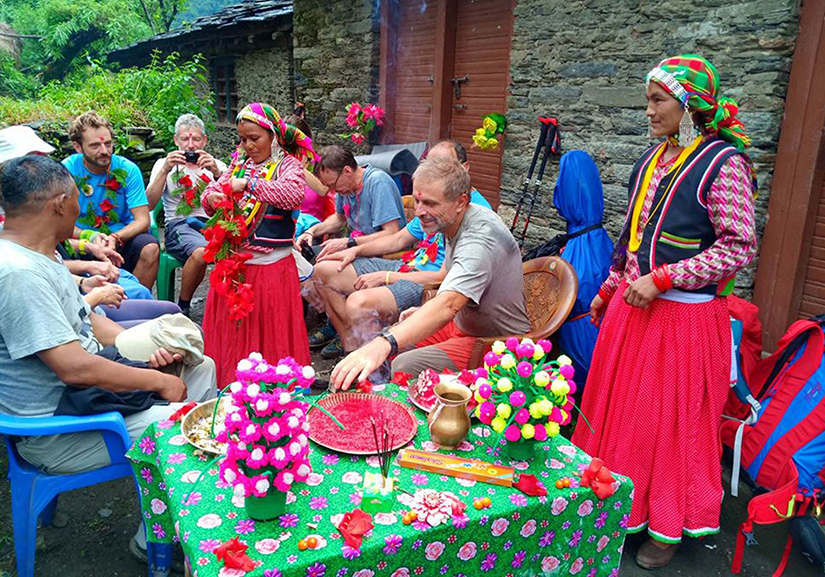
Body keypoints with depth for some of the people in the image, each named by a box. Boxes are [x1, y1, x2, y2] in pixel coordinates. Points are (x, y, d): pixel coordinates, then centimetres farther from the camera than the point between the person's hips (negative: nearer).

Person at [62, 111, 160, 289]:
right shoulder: (67, 170, -5)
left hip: (122, 239, 0)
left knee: (150, 248, -29)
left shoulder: (128, 169, -4)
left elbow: (143, 220, -9)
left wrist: (115, 238, -28)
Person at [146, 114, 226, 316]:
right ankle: (183, 307, -14)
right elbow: (148, 205, 0)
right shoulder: (164, 164, 16)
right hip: (179, 224, -2)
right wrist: (165, 170, -9)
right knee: (200, 252, -37)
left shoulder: (216, 165, 20)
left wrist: (216, 172, -14)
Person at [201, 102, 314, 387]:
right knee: (231, 329, 12)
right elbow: (213, 189, 12)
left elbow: (294, 194, -25)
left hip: (270, 264, -5)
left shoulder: (287, 164, -4)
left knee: (269, 329, 3)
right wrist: (211, 198, -12)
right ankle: (230, 381, 27)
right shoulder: (239, 161, 12)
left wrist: (249, 184, -27)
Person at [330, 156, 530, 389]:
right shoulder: (453, 222, 2)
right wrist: (426, 311, 7)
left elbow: (448, 305, -46)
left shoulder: (480, 239, -30)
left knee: (401, 370, -29)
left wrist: (384, 344, -57)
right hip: (461, 324, 10)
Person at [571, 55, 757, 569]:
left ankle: (669, 525, 27)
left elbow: (740, 248, -16)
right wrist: (608, 290, 18)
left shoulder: (722, 162, -12)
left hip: (684, 315, -7)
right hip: (632, 306, 7)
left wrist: (661, 279, -20)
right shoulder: (653, 159, 10)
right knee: (620, 404, 14)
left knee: (672, 420, 6)